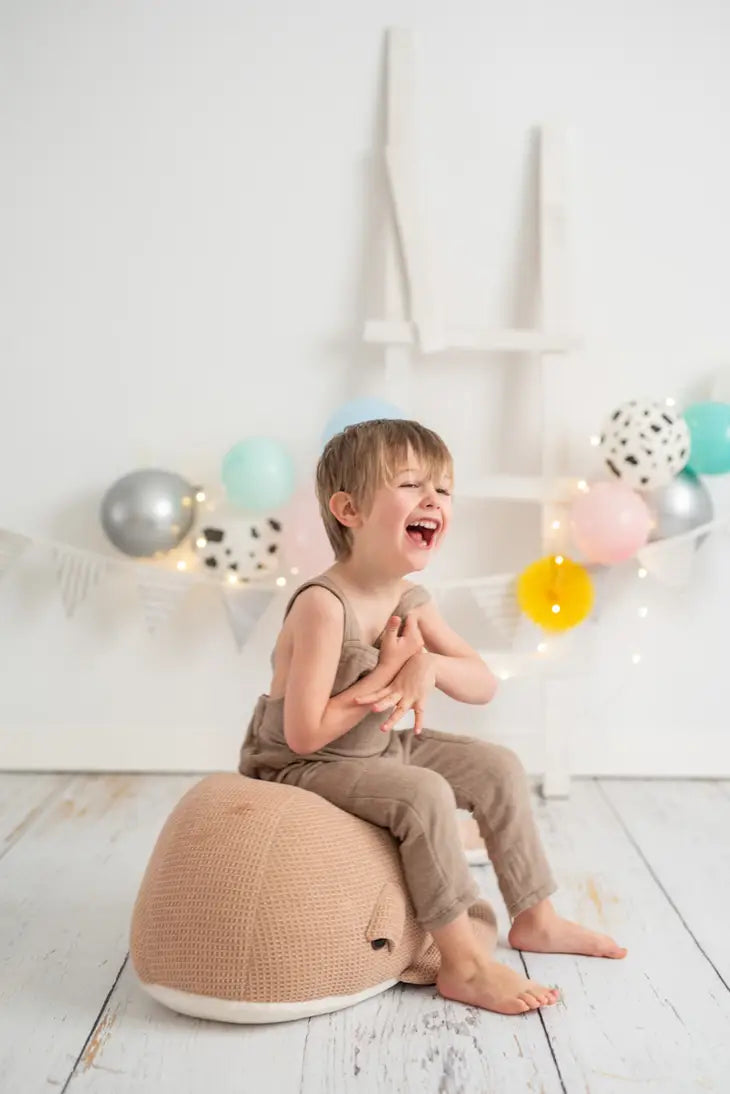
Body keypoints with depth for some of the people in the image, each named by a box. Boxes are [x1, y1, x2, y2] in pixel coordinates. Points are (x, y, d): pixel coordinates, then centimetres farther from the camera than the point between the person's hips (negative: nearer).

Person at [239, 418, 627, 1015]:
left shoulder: (411, 601, -2)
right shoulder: (323, 606, -29)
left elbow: (484, 684, -1)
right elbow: (303, 734, -30)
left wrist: (428, 664, -23)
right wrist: (388, 672, -25)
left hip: (378, 749, 9)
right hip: (297, 767, -9)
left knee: (500, 767, 6)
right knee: (426, 794, -30)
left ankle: (535, 919, 21)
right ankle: (465, 965, -15)